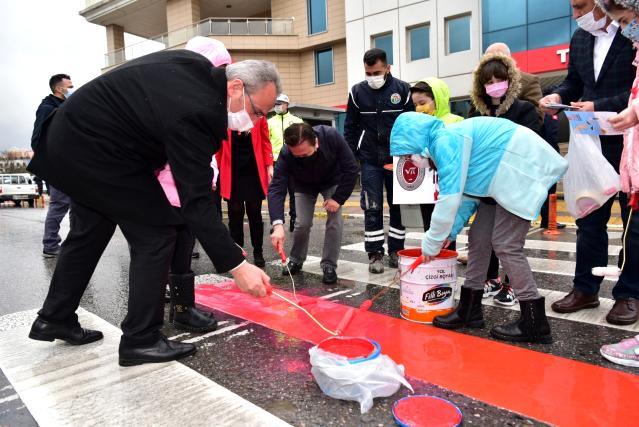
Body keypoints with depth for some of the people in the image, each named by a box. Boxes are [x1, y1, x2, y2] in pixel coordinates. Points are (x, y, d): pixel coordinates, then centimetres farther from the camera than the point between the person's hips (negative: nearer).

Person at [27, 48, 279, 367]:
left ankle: (54, 319, 35)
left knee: (90, 231, 21)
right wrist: (237, 266, -30)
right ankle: (141, 340, 2)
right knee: (156, 234, -7)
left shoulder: (197, 66, -1)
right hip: (94, 149, -10)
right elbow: (196, 202, -32)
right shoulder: (196, 111, -30)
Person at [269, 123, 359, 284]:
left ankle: (329, 265, 2)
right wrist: (277, 224, -55)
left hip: (332, 182, 0)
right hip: (304, 186, 1)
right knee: (302, 223, -6)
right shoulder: (286, 154, -37)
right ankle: (296, 260, 20)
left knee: (335, 220, -13)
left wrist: (338, 198, -30)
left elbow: (351, 169, -27)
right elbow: (276, 188, -41)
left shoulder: (332, 136, -38)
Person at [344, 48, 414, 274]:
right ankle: (375, 254, 8)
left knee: (398, 206, 7)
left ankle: (396, 251, 19)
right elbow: (350, 128, 6)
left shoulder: (402, 89, 0)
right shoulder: (357, 92, 3)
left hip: (397, 159, 0)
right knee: (372, 208, 0)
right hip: (370, 160, 0)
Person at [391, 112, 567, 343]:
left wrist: (432, 242, -14)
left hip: (522, 171, -10)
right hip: (503, 177, 10)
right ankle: (470, 309, 17)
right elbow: (466, 192, 15)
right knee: (479, 237, 8)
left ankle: (535, 323, -1)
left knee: (505, 245, -11)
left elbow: (450, 196, -24)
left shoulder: (446, 141, -21)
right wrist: (449, 231, 10)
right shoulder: (448, 141, 10)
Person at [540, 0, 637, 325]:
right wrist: (559, 96, -3)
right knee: (588, 219, 9)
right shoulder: (580, 38, 8)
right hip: (593, 143, 6)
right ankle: (585, 289, 20)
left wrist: (599, 106, -22)